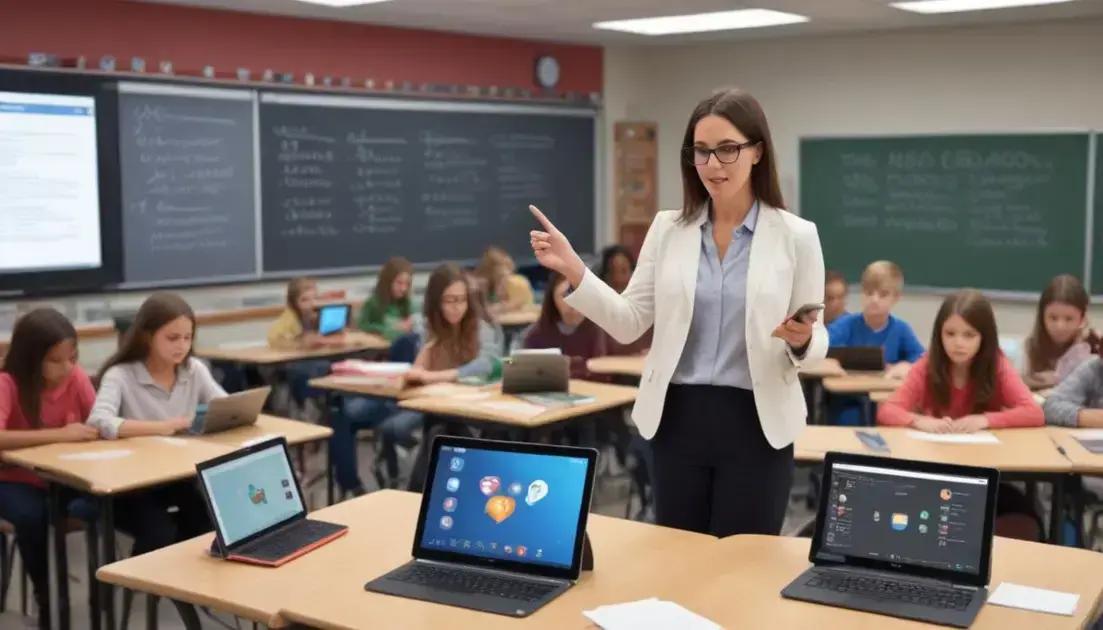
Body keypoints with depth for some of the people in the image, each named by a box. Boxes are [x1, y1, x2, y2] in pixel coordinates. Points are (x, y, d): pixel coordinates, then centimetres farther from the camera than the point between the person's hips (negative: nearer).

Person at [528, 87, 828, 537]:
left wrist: (801, 341, -22)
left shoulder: (796, 235, -3)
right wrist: (573, 270, -12)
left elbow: (815, 340, 1)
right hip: (679, 418, 2)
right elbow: (629, 324, 0)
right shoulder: (668, 228, 3)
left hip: (756, 423, -2)